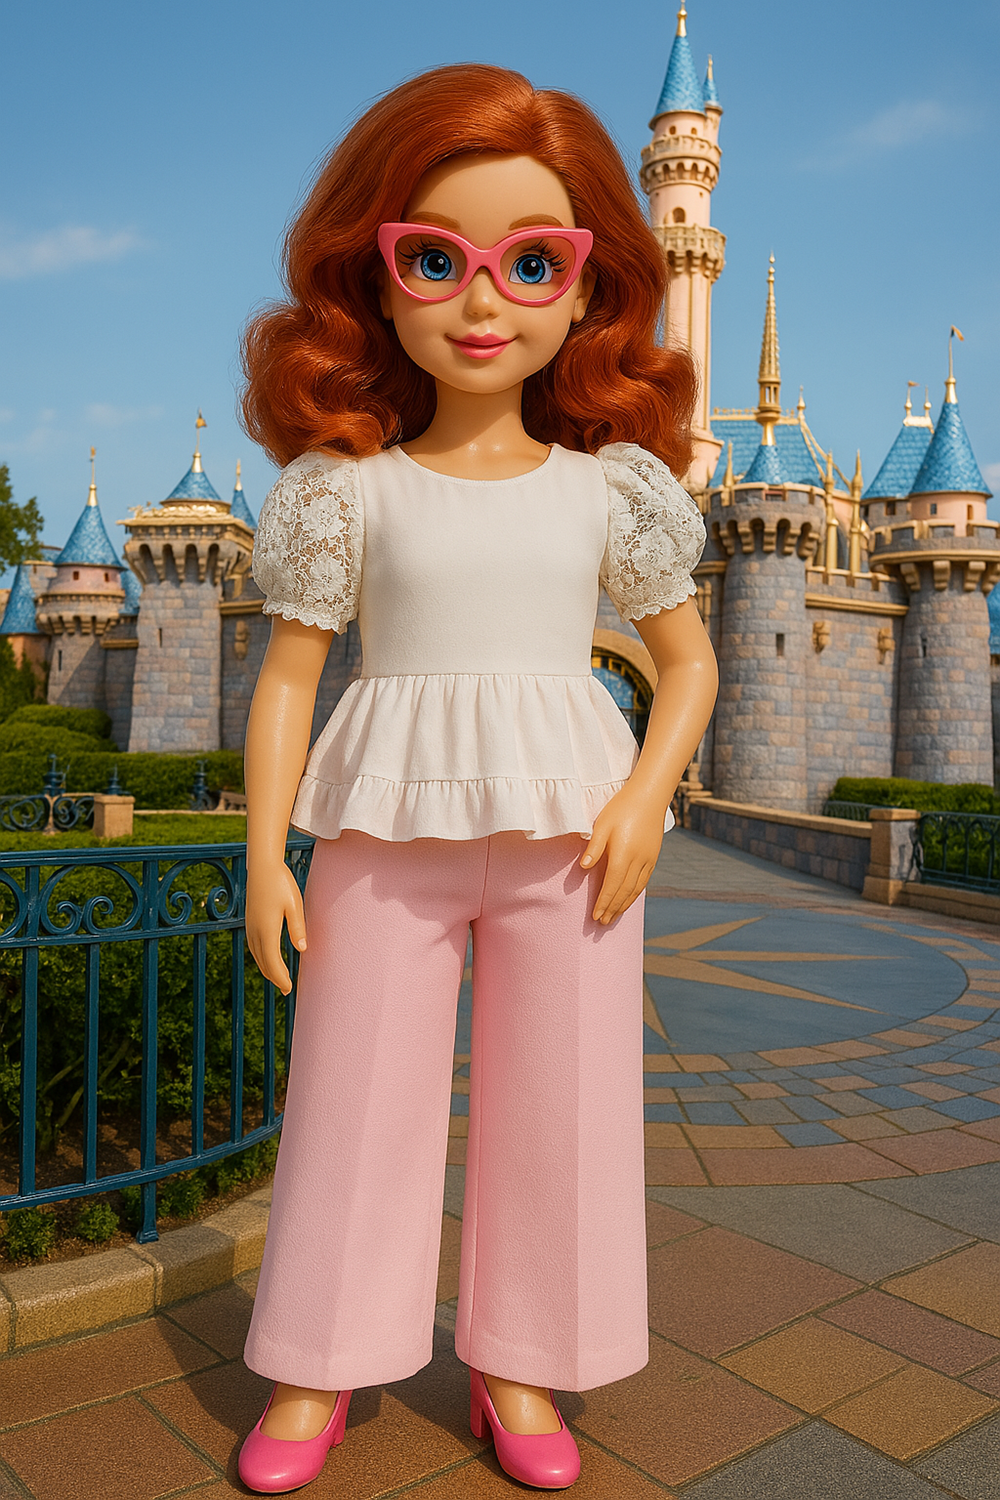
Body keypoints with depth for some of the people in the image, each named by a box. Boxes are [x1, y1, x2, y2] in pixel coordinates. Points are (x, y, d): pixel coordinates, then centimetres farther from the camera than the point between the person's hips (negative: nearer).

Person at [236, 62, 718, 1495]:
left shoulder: (608, 486, 3)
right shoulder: (348, 489, 1)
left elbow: (689, 657, 9)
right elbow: (288, 674, 2)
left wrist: (645, 802, -7)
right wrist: (267, 852, -4)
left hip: (564, 831, 1)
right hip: (387, 833, 0)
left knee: (557, 1107, 8)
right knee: (357, 1099, 8)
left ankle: (519, 1369, 30)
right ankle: (317, 1372, 28)